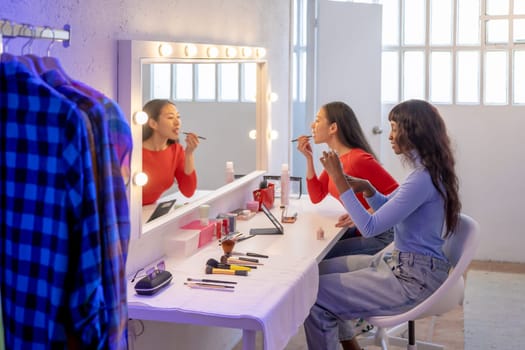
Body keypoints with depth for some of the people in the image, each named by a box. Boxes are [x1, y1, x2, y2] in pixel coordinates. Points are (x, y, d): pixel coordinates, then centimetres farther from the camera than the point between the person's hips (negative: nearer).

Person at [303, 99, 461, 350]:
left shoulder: (423, 178, -23)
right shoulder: (428, 171, 10)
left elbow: (369, 228, -23)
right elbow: (388, 207, 23)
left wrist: (339, 180, -19)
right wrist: (366, 188, 3)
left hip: (412, 278, -11)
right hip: (400, 263, 11)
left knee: (315, 296, -16)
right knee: (321, 270, 16)